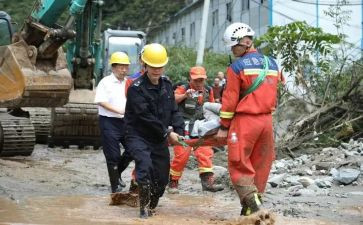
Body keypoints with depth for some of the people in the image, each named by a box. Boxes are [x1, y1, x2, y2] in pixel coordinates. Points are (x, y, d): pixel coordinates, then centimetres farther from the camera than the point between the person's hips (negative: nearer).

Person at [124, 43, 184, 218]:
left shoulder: (166, 84, 6)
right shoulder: (136, 88, -15)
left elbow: (173, 111, 7)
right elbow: (146, 117, -20)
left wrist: (179, 132, -8)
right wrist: (167, 133, -17)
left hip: (160, 139, 6)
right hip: (139, 136, -6)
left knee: (162, 177, 8)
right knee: (145, 167, -27)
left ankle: (151, 207, 31)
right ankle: (144, 208, -12)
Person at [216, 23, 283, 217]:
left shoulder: (237, 67, -8)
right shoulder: (272, 64, 11)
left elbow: (230, 99, -7)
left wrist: (224, 126, -2)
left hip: (245, 120, -6)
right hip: (267, 120, 6)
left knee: (239, 164, 0)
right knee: (260, 164, 12)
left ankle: (252, 203, -12)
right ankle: (253, 201, 17)